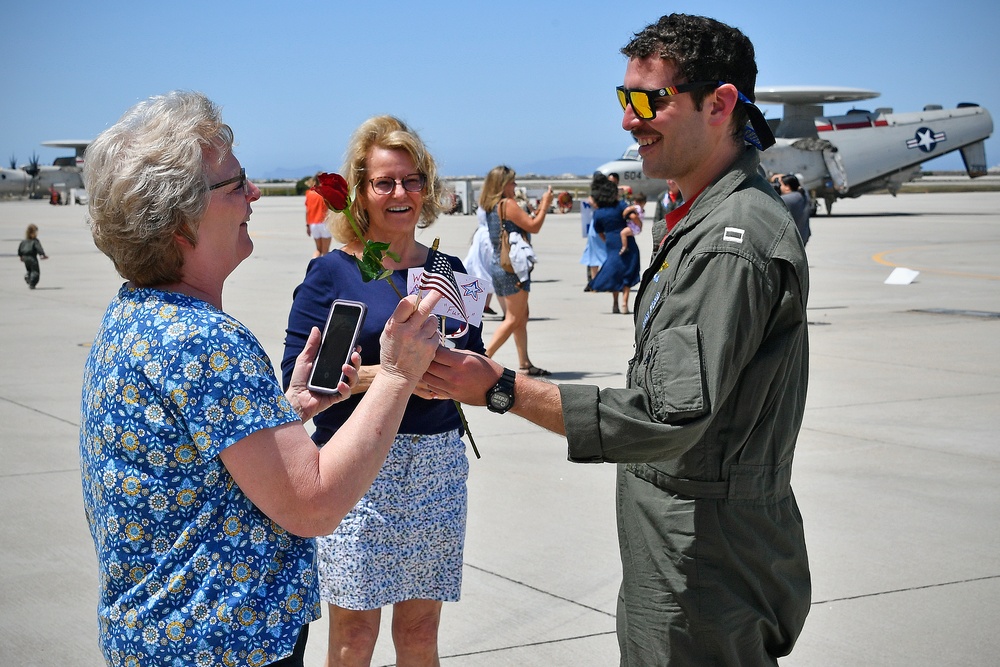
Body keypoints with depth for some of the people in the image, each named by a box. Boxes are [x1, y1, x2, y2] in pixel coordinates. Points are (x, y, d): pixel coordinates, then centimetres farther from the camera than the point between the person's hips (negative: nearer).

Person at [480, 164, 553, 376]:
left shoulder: (490, 206, 13)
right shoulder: (508, 204, -14)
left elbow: (522, 225, 20)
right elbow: (534, 227, -13)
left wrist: (539, 209, 18)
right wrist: (545, 204, -2)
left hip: (498, 265, 9)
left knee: (521, 316, 15)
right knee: (513, 319, -5)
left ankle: (524, 363, 17)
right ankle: (484, 357, -11)